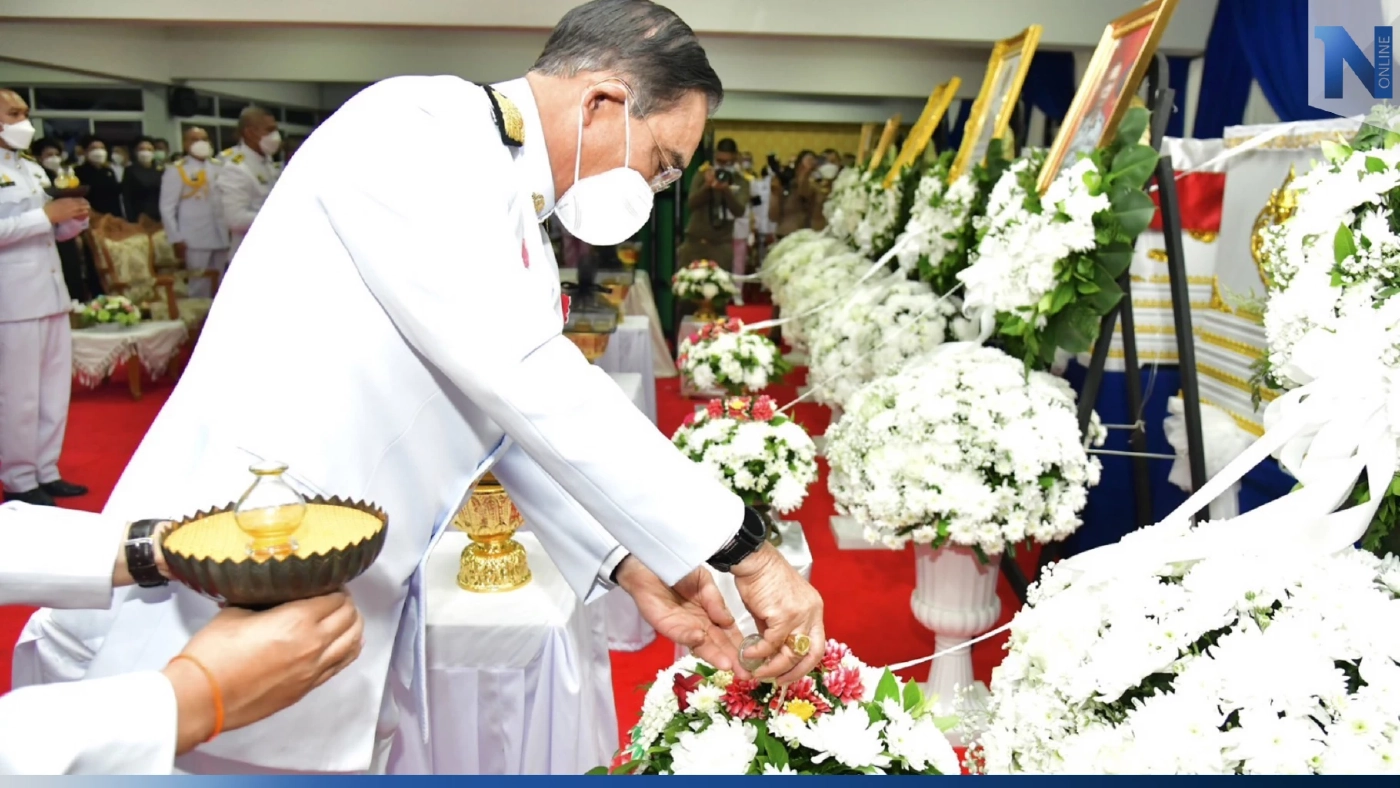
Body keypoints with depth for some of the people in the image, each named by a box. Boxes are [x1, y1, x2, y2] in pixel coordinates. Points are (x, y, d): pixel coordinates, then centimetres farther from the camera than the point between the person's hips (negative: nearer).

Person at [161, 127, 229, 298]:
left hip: (222, 237, 4)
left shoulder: (219, 167, 11)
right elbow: (167, 208, -3)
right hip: (195, 240, -4)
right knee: (200, 288, -2)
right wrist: (176, 239, -8)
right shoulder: (176, 170, -1)